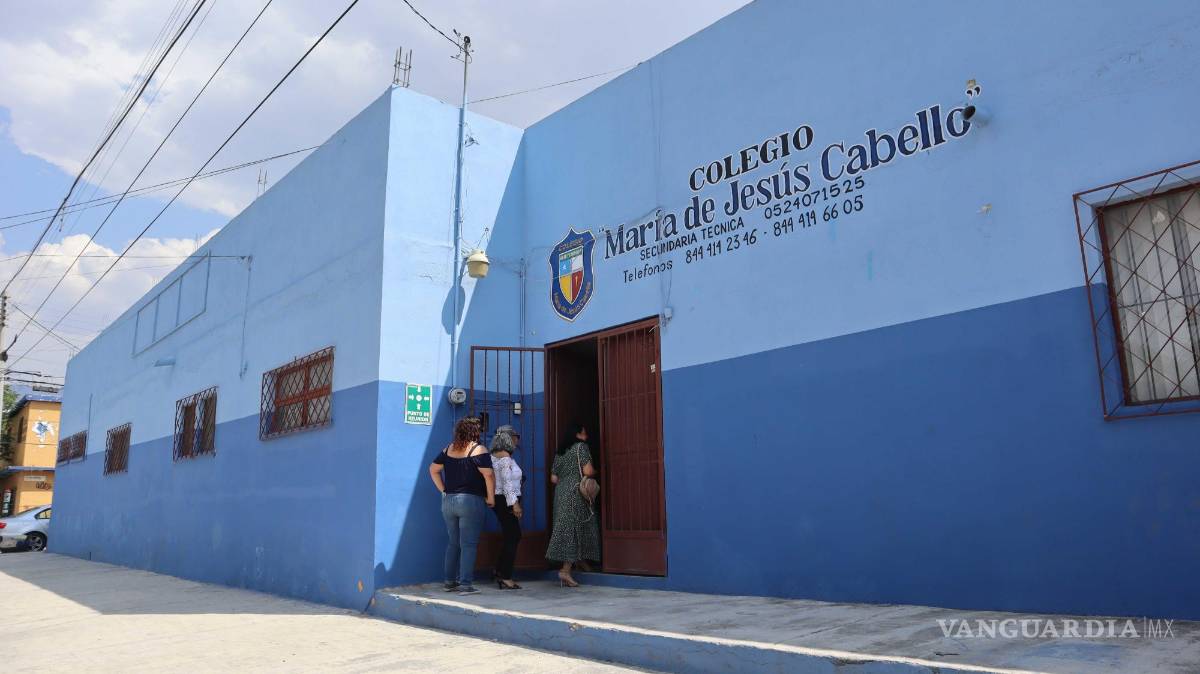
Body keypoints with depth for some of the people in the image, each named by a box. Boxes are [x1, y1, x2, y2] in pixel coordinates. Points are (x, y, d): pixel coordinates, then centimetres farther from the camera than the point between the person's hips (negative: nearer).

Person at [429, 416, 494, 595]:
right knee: (469, 545, -2)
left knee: (453, 543, 16)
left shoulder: (448, 449, 11)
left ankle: (450, 581, 20)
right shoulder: (478, 450, -9)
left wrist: (444, 490, 16)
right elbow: (489, 475, -16)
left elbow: (433, 469, 18)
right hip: (471, 501, -6)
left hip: (448, 501, 6)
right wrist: (490, 498, -7)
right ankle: (465, 584, -3)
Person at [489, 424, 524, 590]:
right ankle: (505, 578, 0)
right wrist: (514, 503, -21)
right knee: (512, 538, -4)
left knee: (513, 536, 17)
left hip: (498, 500, 10)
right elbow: (507, 482, -21)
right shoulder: (505, 457, -16)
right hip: (506, 501, -10)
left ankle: (500, 572, 22)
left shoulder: (494, 455, 13)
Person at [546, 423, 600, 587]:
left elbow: (553, 479, 15)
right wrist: (595, 471, 7)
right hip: (576, 494, -7)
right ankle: (565, 570, -10)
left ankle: (566, 568, 11)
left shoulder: (560, 452, 16)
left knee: (565, 529, 10)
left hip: (561, 493, 7)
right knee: (574, 530, -5)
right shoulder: (581, 446, -5)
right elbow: (588, 471, -14)